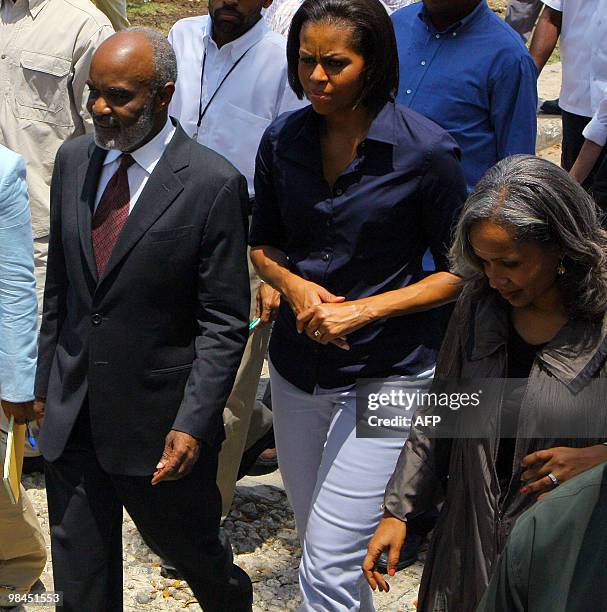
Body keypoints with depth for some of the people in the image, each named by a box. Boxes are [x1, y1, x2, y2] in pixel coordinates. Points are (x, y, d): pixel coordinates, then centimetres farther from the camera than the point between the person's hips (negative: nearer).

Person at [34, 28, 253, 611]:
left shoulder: (213, 184, -15)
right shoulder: (74, 160, 2)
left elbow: (224, 322, -13)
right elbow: (59, 284, 11)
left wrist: (193, 424, -18)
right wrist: (46, 379, 12)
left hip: (159, 417, -5)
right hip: (71, 411, 5)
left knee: (188, 544, 18)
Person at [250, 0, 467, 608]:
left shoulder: (427, 152, -15)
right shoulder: (283, 139, -2)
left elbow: (459, 271, -7)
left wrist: (363, 310, -18)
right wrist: (294, 285, -12)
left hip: (386, 375, -5)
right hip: (297, 366, 5)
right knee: (315, 535, 21)